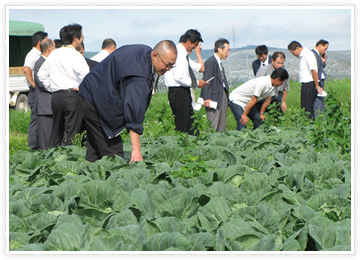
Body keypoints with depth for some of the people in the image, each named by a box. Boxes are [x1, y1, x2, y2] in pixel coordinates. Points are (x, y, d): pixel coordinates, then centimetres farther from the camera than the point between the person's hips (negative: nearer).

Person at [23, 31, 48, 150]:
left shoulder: (39, 55, 19)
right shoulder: (33, 55, -12)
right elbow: (26, 69, -30)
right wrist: (33, 83, -25)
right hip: (36, 92, -10)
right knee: (36, 119, -8)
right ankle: (34, 146, -6)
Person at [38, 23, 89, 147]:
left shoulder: (54, 54, 12)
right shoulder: (75, 56, -8)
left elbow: (42, 74, 16)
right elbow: (85, 75, -23)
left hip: (56, 96, 6)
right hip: (72, 96, -6)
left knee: (56, 133, 13)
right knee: (71, 133, -4)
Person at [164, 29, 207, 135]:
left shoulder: (185, 54, 18)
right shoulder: (178, 52, -13)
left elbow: (201, 68, 29)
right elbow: (179, 77, -23)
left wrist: (198, 52, 22)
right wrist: (196, 83, -12)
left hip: (185, 92, 10)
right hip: (178, 92, -10)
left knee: (191, 125, 8)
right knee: (181, 127, -9)